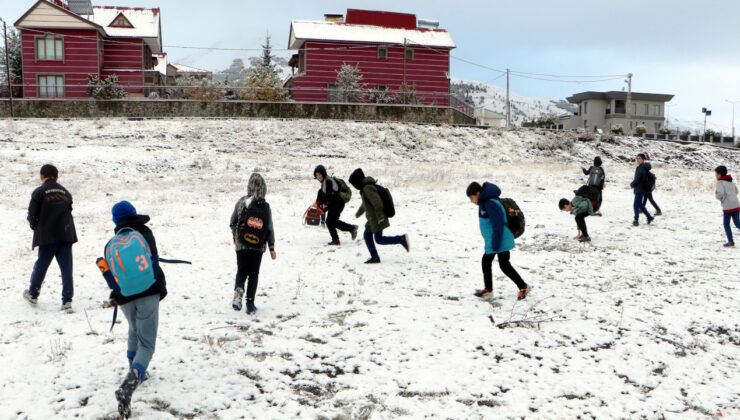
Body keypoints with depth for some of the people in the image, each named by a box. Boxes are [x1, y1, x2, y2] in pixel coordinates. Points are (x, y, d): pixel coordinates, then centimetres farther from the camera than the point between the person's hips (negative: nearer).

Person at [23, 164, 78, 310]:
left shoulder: (39, 192, -4)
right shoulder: (66, 193, 9)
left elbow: (32, 214, -3)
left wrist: (35, 227, 15)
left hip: (47, 237, -2)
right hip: (66, 235, 2)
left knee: (41, 266, 14)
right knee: (66, 268, 2)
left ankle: (33, 294, 31)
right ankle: (67, 301, 0)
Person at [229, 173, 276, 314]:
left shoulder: (241, 202, -4)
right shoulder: (266, 207, -7)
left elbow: (233, 222, 5)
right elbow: (270, 228, -4)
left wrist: (235, 236, 24)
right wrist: (272, 248, 5)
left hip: (242, 244, 0)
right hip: (259, 246, 0)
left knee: (241, 271, 12)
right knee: (254, 273, 9)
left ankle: (238, 289, -16)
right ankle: (250, 303, 6)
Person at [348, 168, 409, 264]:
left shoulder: (367, 188, -19)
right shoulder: (365, 188, 14)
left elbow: (377, 201, -28)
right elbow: (365, 203, 30)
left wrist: (379, 216, -28)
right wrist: (359, 213, 44)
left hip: (377, 219, -10)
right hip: (373, 219, 10)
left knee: (379, 239, -3)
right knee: (367, 235, 11)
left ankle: (401, 239, -3)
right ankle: (374, 257, 14)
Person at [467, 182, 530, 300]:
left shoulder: (491, 204, -24)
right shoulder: (484, 203, 9)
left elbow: (498, 226, -26)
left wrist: (495, 245, -22)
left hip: (501, 242, -10)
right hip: (491, 242, 10)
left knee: (504, 265, -2)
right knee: (485, 262, 15)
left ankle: (523, 287, 13)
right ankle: (488, 289, 27)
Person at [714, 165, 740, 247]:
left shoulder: (720, 182, -7)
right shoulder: (730, 181, 16)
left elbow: (720, 194, -19)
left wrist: (716, 195, 1)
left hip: (728, 207, -6)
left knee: (726, 224, 6)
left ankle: (731, 241, 5)